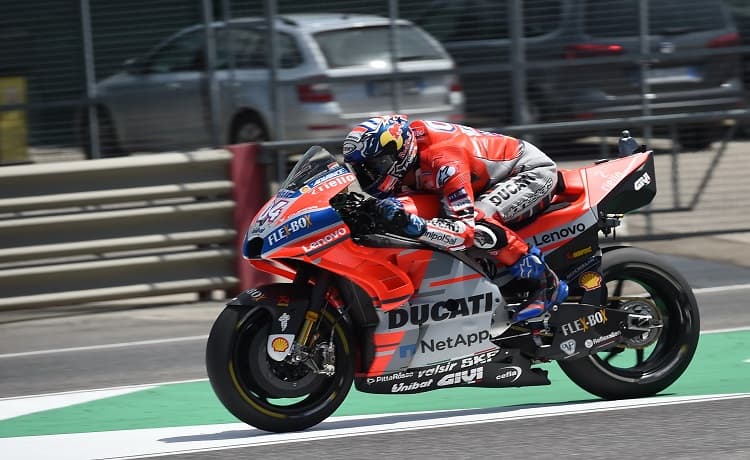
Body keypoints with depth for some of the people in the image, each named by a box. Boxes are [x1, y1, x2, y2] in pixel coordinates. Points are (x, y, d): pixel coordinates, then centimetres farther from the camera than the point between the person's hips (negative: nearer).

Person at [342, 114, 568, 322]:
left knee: (478, 223, -31)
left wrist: (413, 224, -52)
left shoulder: (442, 160, -34)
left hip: (533, 171, -10)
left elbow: (465, 231, -39)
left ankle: (547, 283, -18)